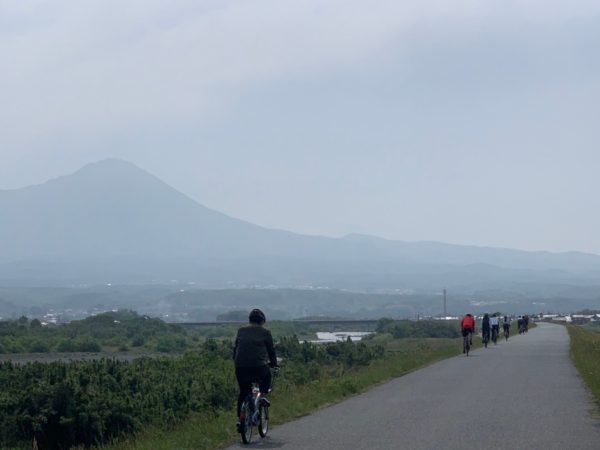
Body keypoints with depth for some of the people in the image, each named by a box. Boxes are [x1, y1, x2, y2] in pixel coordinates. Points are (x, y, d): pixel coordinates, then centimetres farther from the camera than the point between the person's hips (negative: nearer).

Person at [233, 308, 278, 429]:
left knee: (243, 392, 19)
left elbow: (235, 349, 20)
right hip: (258, 366, -3)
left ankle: (240, 418, 13)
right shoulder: (265, 332, 7)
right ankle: (263, 395, 12)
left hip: (240, 367, 3)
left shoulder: (241, 331, 16)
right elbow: (271, 350, 13)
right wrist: (274, 363, 28)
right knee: (266, 375, 31)